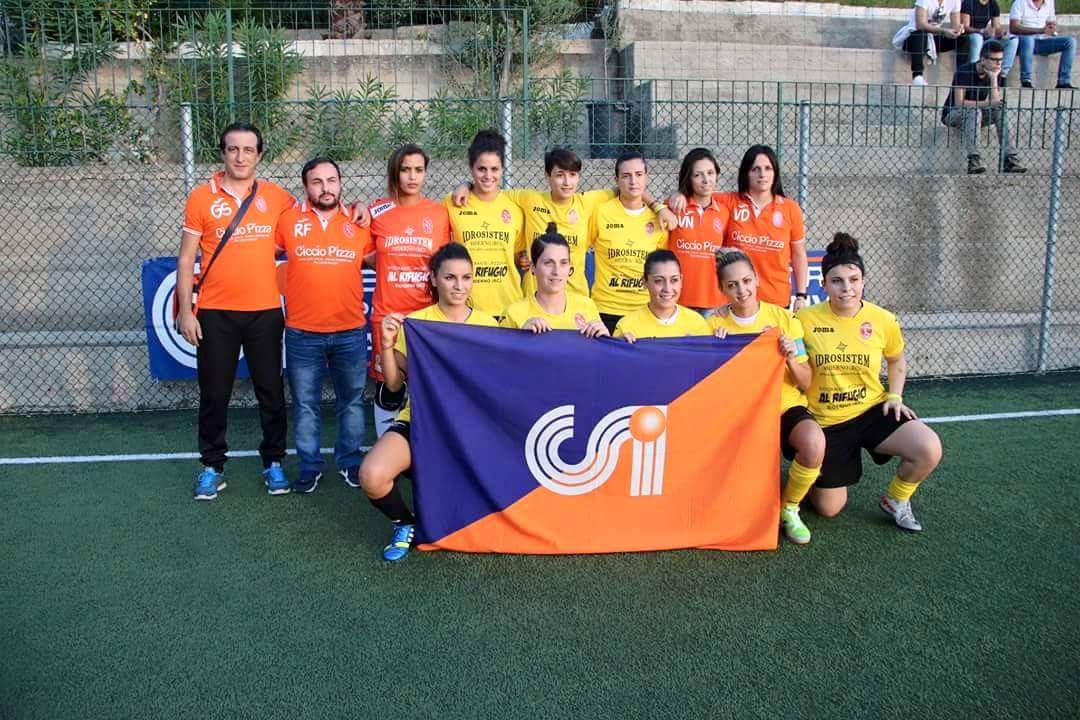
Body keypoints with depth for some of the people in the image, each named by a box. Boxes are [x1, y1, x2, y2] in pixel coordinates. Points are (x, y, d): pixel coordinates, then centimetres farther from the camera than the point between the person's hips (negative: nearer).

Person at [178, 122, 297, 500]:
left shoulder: (275, 196, 3)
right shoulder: (201, 197, -1)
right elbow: (186, 259, 1)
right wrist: (186, 311, -5)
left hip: (265, 310, 1)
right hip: (215, 313, -1)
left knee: (271, 391, 9)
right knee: (214, 394, 8)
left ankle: (273, 461, 24)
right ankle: (212, 466, 23)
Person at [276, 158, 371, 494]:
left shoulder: (359, 222, 2)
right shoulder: (288, 220, -1)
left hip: (350, 332, 1)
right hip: (302, 334, -1)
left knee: (351, 401, 12)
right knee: (305, 405, 9)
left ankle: (350, 462, 27)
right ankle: (309, 466, 22)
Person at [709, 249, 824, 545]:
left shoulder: (783, 318, -2)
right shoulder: (716, 324, -1)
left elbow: (806, 383, -1)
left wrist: (791, 359, -21)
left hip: (785, 406, 0)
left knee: (814, 443, -32)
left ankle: (789, 509, -5)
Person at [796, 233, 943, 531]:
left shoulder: (883, 320, -7)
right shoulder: (805, 319, -13)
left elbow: (897, 361, 13)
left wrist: (895, 396, 1)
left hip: (873, 411, 2)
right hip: (825, 420, -1)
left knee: (929, 450, -25)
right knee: (830, 509, 4)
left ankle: (895, 500, 6)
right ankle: (820, 472, 40)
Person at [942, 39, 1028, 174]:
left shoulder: (995, 74, -1)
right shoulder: (964, 71, -18)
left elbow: (996, 102, -11)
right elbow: (959, 103, -25)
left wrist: (994, 79, -17)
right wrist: (984, 103, -22)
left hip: (977, 116, 5)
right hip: (953, 114, -5)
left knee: (1002, 109, -21)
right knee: (974, 110, -36)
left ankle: (1011, 159, -26)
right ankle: (974, 161, -45)